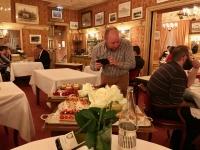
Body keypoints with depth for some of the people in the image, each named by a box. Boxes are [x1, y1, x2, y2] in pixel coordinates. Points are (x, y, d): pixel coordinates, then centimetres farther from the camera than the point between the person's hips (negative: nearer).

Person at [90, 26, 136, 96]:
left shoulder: (126, 44, -24)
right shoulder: (97, 48, -20)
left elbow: (132, 64, -20)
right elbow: (92, 65, -5)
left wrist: (118, 63, -36)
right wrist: (96, 67, -28)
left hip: (121, 78, -1)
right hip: (106, 77, 1)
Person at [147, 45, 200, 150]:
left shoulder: (170, 65, 10)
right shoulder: (178, 72, -23)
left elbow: (187, 84, 18)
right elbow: (177, 101, -24)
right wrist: (189, 105, -3)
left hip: (155, 103, 10)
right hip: (162, 109, -10)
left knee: (190, 111, 25)